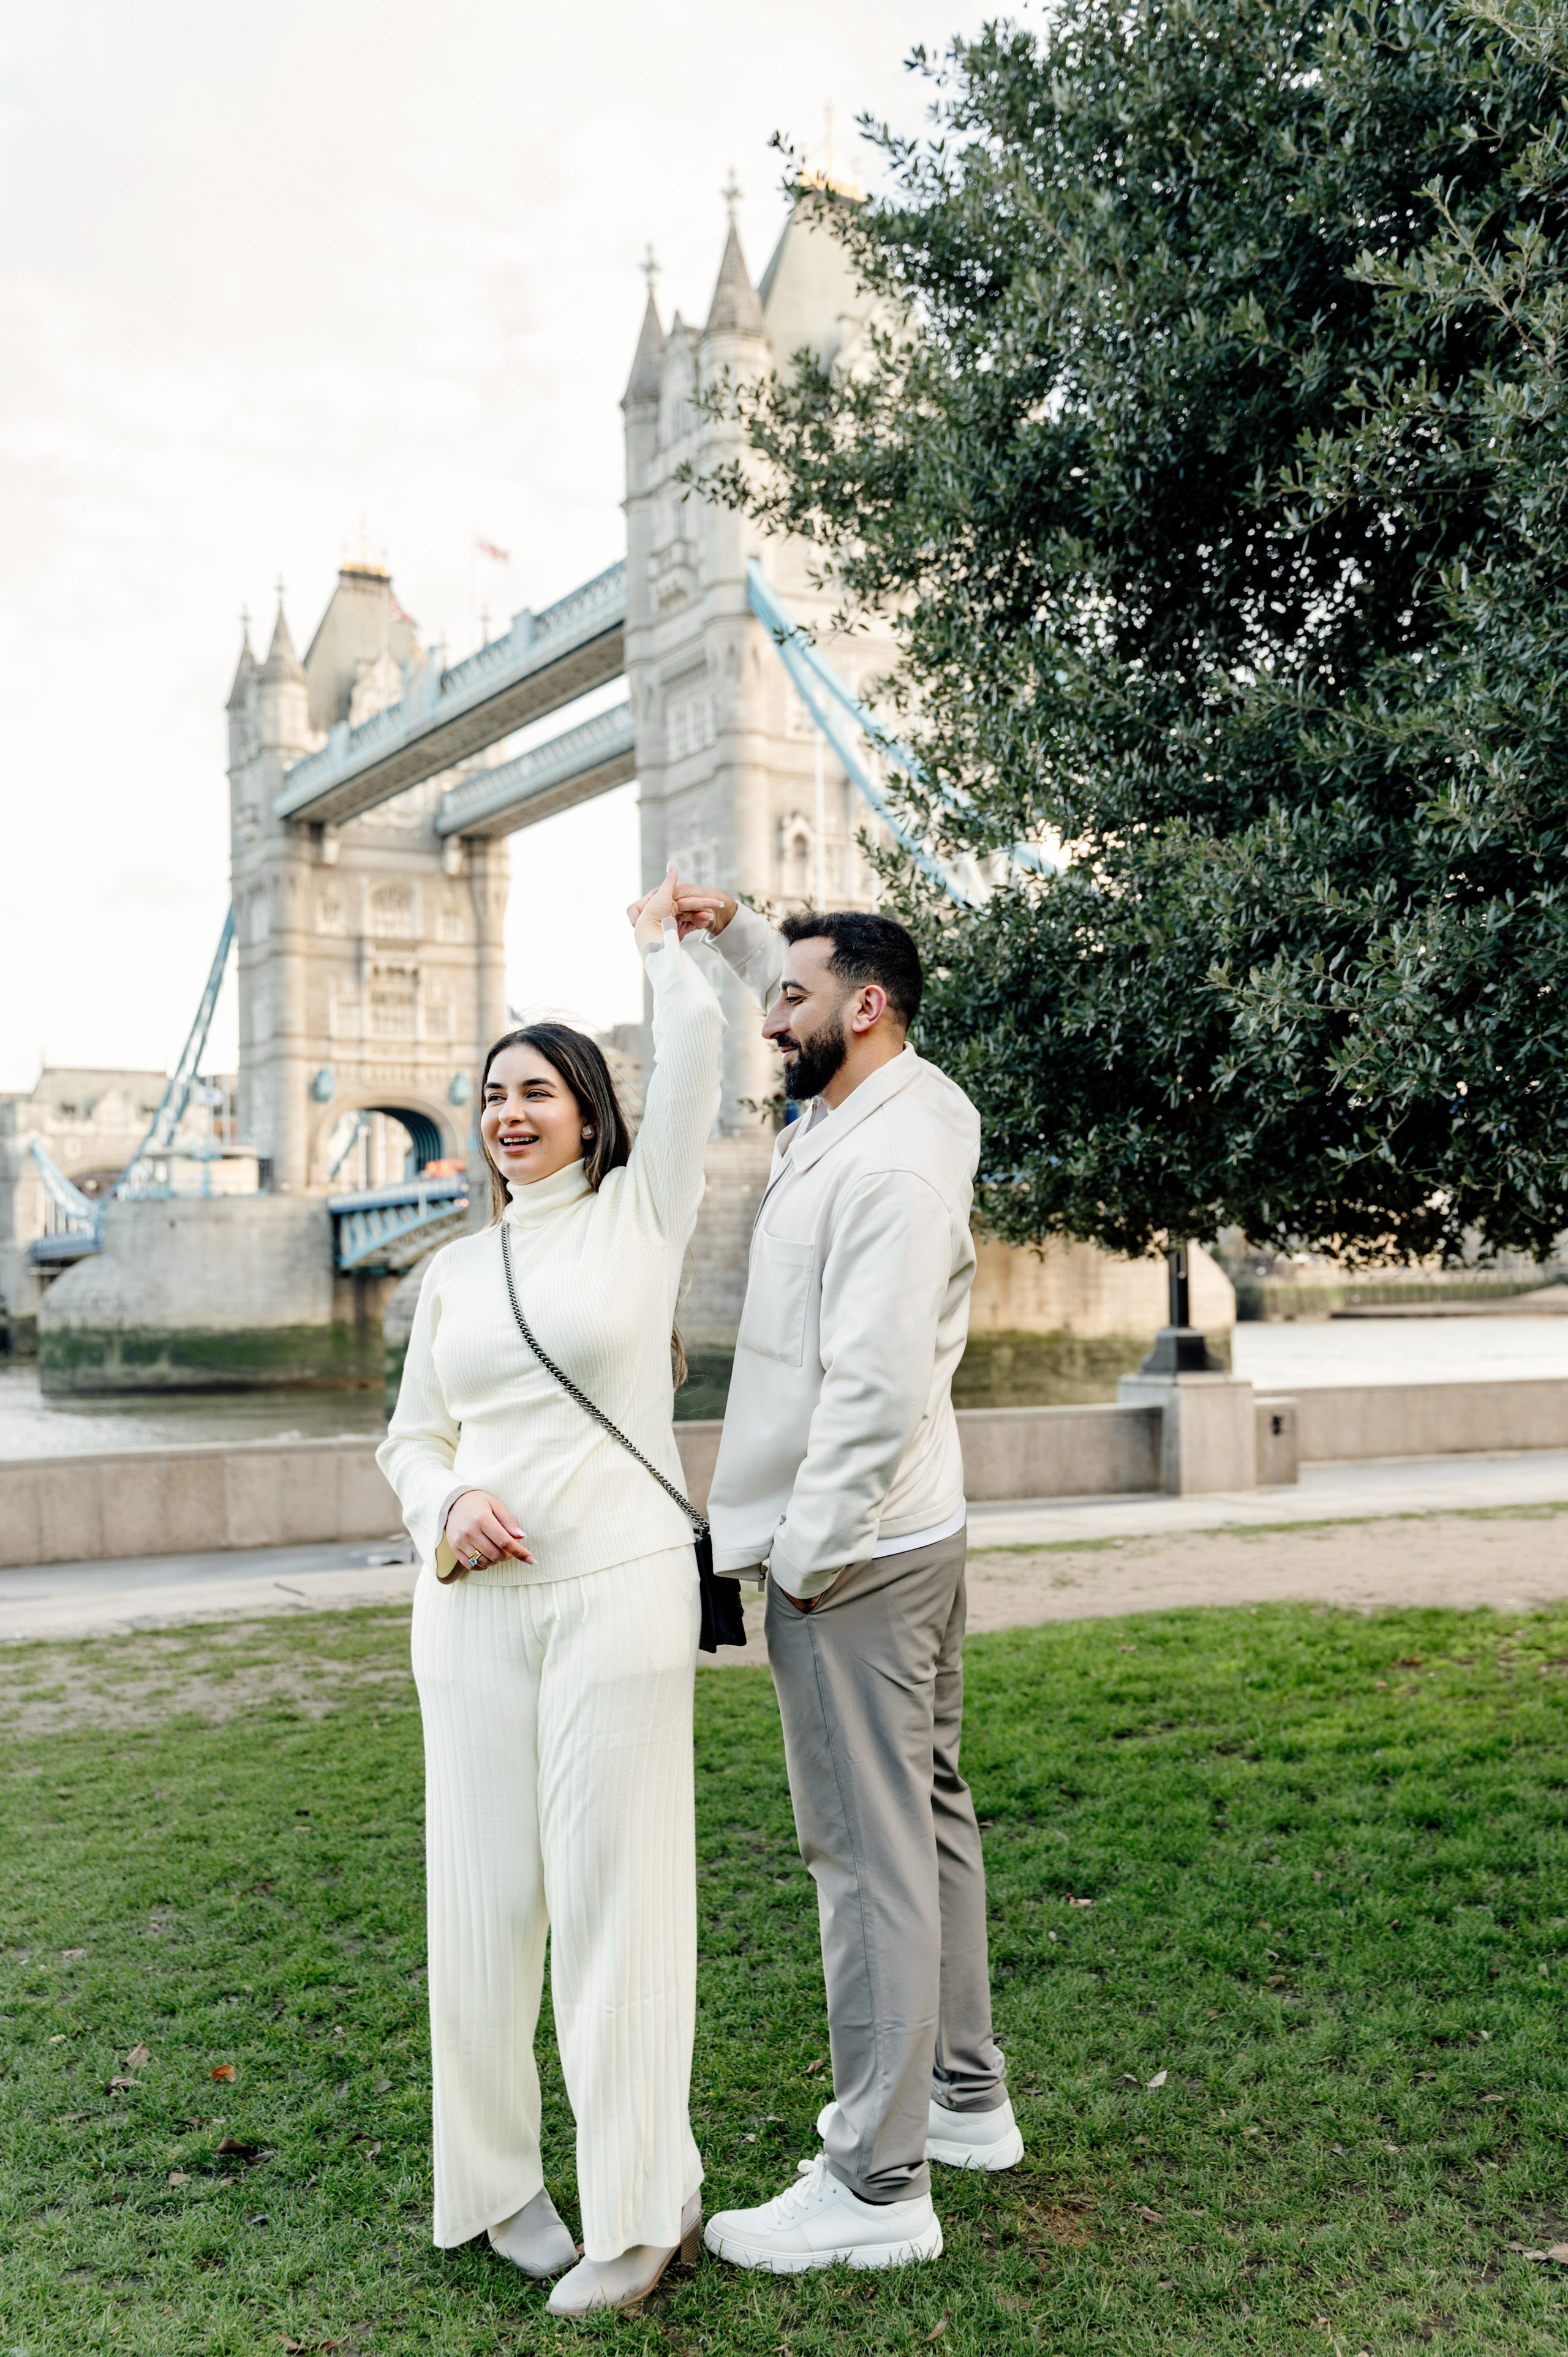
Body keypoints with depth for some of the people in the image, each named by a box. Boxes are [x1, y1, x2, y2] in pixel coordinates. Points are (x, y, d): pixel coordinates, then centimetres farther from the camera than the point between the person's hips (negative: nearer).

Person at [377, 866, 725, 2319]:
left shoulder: (641, 1214, 2)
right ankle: (493, 2180, 27)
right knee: (481, 1894, 9)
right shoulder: (455, 1271, 12)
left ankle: (642, 2211, 14)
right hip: (474, 1604, 4)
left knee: (613, 1894, 0)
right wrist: (446, 1510, -4)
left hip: (618, 1593, -4)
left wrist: (658, 936, 13)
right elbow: (411, 1436, 17)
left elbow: (693, 1042, -4)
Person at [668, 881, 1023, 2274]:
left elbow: (877, 1384, -26)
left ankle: (878, 2189, 9)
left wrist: (807, 1556, -20)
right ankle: (964, 2097, 34)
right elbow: (823, 1011, 34)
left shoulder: (891, 1159, -20)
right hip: (914, 1533, 11)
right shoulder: (880, 1107, 10)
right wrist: (734, 930, 23)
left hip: (854, 1553, -11)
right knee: (927, 1817, 18)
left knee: (870, 1853, -3)